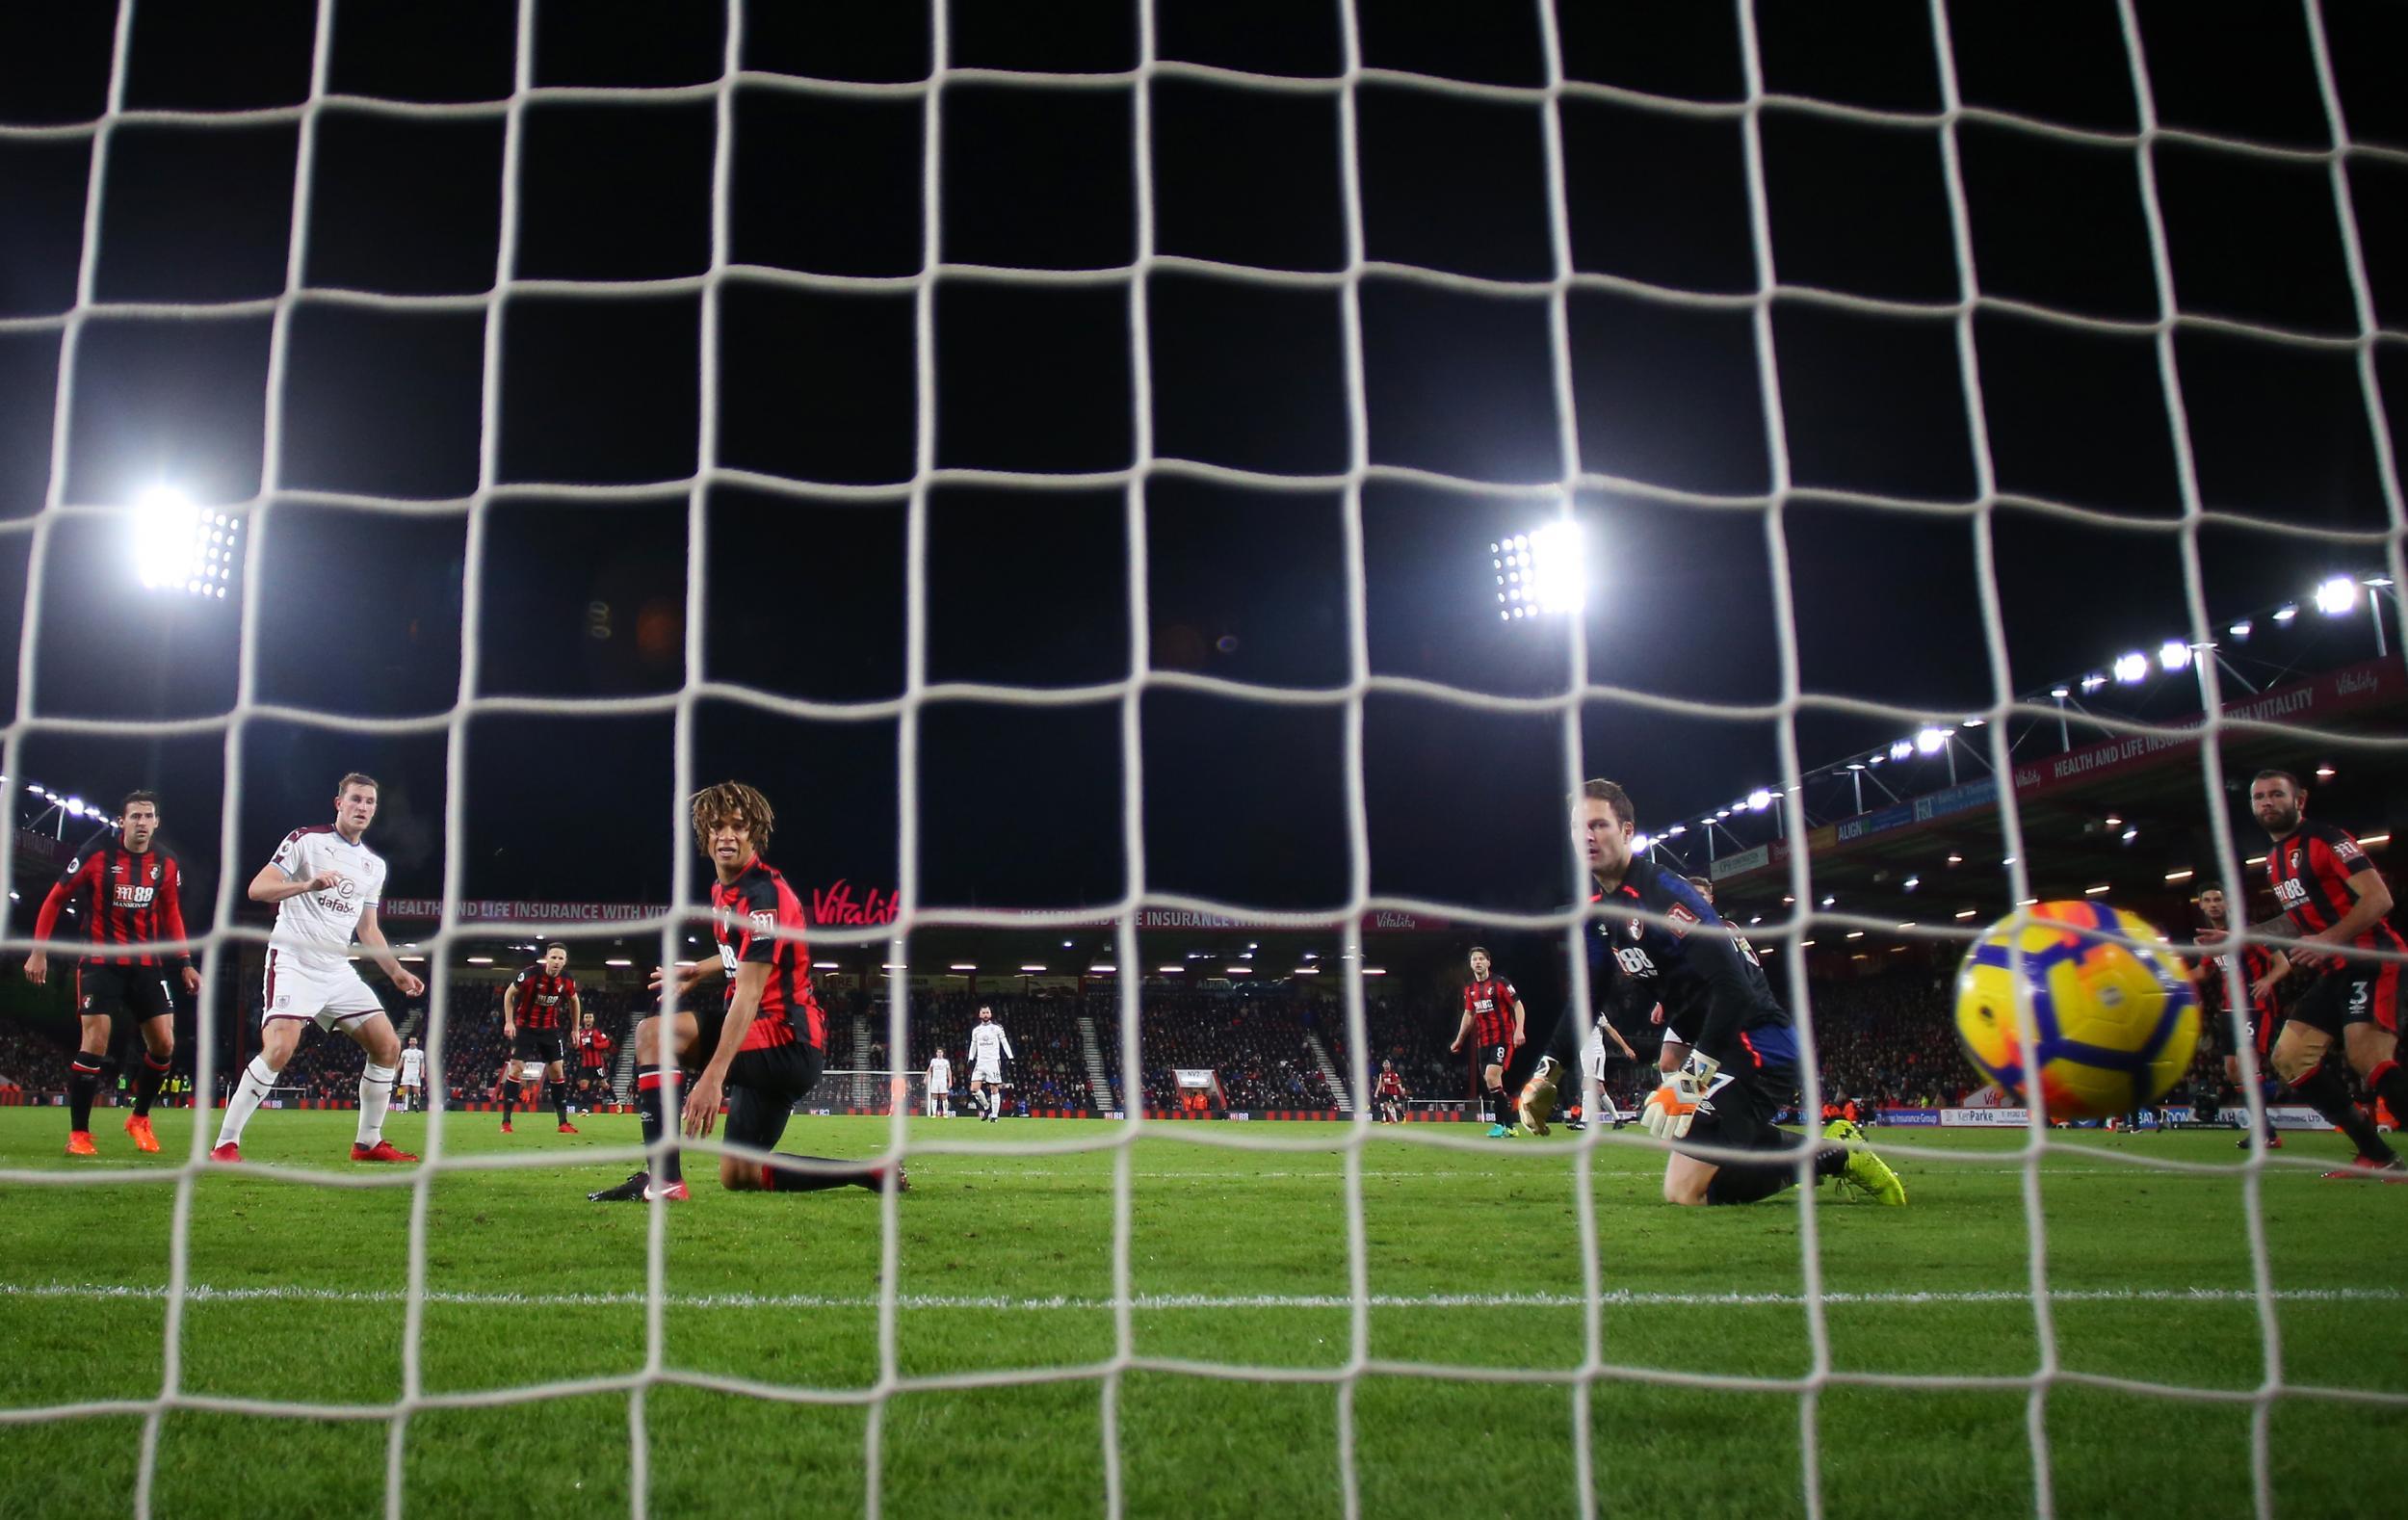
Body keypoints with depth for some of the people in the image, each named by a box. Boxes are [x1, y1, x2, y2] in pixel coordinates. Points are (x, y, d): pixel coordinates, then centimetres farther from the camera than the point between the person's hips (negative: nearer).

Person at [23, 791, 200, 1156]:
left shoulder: (167, 865, 2)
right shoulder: (97, 855, -8)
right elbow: (55, 899, 0)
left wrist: (185, 963, 7)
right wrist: (38, 951, -5)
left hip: (147, 964, 4)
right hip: (101, 962, -4)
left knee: (163, 1045, -1)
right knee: (95, 1043, -13)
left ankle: (139, 1119, 20)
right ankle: (78, 1134, 0)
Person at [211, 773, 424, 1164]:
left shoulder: (374, 865, 16)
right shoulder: (306, 840, -2)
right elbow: (257, 889, -10)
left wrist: (396, 972, 12)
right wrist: (309, 884, -26)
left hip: (337, 970, 7)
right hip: (294, 961, -7)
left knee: (388, 1046, -1)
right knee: (280, 1048, -24)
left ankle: (368, 1142, 11)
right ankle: (225, 1143, -13)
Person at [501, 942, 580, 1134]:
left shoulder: (567, 981, -10)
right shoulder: (530, 974, -22)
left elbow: (574, 1001, 11)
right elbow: (509, 994, -7)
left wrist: (575, 1029, 11)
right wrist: (509, 1022, -12)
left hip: (550, 1029, 3)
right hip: (525, 1027, -3)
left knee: (557, 1071, 1)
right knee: (517, 1069, -10)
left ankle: (563, 1123, 6)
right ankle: (505, 1122, -3)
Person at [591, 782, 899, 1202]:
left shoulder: (763, 895, -17)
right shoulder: (723, 889, 11)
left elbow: (749, 994, -26)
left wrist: (713, 1076, -33)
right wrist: (698, 972, 24)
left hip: (785, 1041, -10)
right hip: (776, 1043, 10)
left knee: (653, 1033, -15)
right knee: (738, 1177, 13)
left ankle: (663, 1178, -19)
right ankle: (876, 1173, 16)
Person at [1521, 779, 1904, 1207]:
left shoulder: (1662, 893, -19)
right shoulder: (1598, 910, 9)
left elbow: (1734, 987, -26)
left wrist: (1691, 1078, -31)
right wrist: (1546, 1074, 6)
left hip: (1756, 1043, -9)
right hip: (1714, 1048, 9)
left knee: (1684, 1192, -15)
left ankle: (1833, 1154, -1)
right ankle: (1831, 1149, 22)